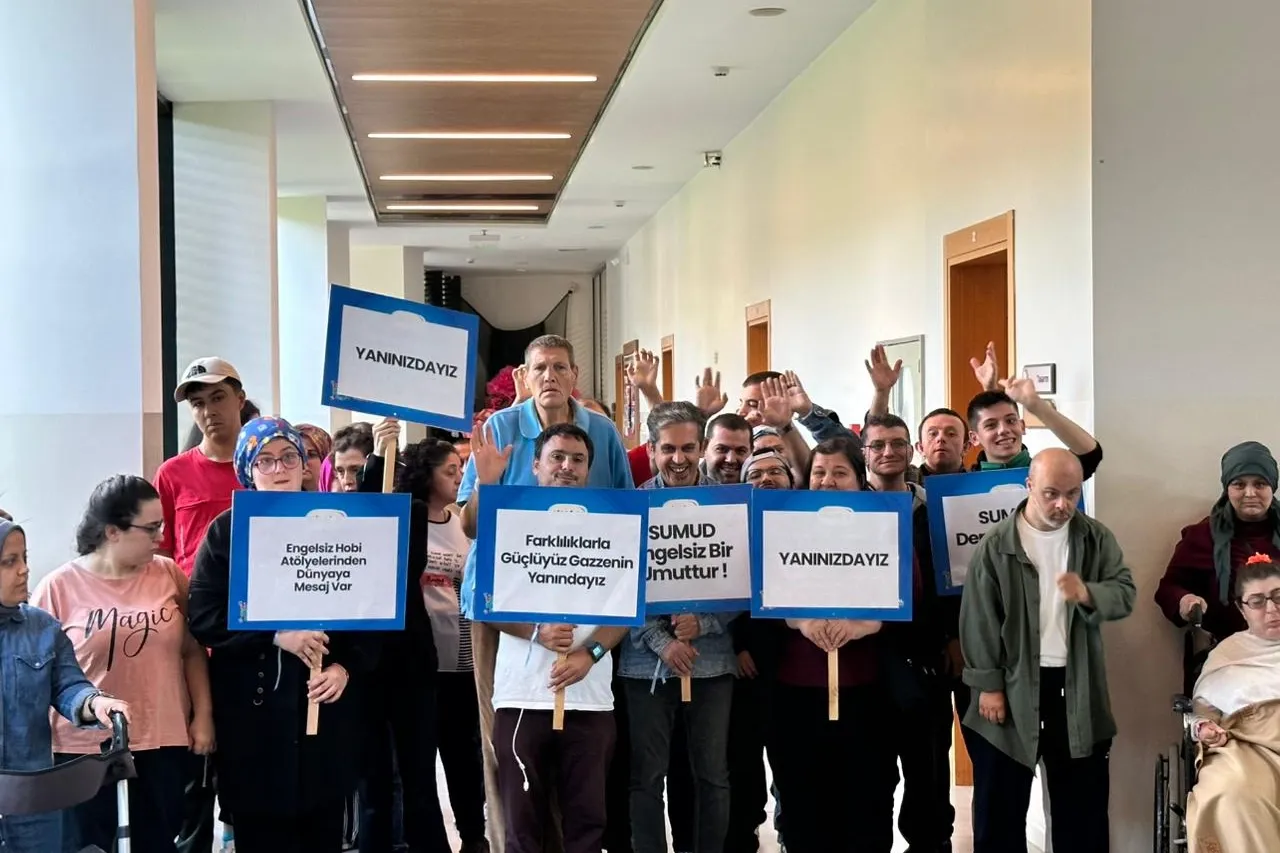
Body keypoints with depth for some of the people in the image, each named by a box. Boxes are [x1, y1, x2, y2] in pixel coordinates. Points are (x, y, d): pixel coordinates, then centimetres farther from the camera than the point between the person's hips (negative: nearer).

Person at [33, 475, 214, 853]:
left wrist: (203, 716, 2)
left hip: (164, 742, 2)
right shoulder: (59, 587, -7)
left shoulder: (168, 574, 1)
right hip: (84, 746, -2)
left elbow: (192, 651, 7)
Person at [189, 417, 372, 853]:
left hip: (327, 703, 2)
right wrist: (275, 635, -18)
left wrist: (346, 666, -10)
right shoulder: (227, 530, 2)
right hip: (254, 708, -2)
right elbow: (203, 615, -7)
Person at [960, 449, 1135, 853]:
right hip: (1012, 686, -2)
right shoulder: (996, 545, -6)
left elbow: (1125, 593, -2)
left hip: (1077, 687, 2)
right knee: (1000, 805, 7)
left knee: (1083, 802, 11)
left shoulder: (1097, 538, 2)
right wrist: (988, 685, -9)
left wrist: (1088, 594, -24)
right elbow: (979, 619, -6)